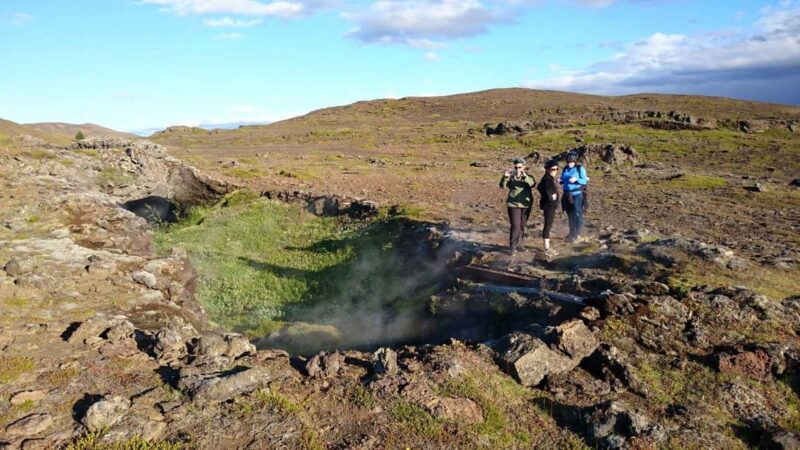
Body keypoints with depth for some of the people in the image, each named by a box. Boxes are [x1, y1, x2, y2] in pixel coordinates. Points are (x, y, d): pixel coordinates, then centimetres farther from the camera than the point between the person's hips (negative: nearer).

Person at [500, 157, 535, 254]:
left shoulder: (528, 176, 4)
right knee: (515, 226, -11)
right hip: (513, 204, -3)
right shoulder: (511, 177, 0)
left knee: (522, 226, 12)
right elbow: (502, 186, -11)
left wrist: (525, 176, -32)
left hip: (526, 205, 3)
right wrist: (505, 177, -27)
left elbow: (533, 184, -16)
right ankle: (513, 246, -5)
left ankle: (519, 244, 25)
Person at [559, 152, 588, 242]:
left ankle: (577, 235, -1)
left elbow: (584, 181, -10)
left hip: (577, 195, -5)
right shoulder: (565, 169, 10)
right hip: (567, 195, 6)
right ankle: (571, 233, 23)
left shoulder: (580, 168, -5)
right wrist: (560, 181, -6)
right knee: (570, 215, 13)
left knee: (577, 214, -6)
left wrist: (576, 179, -27)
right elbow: (562, 180, 17)